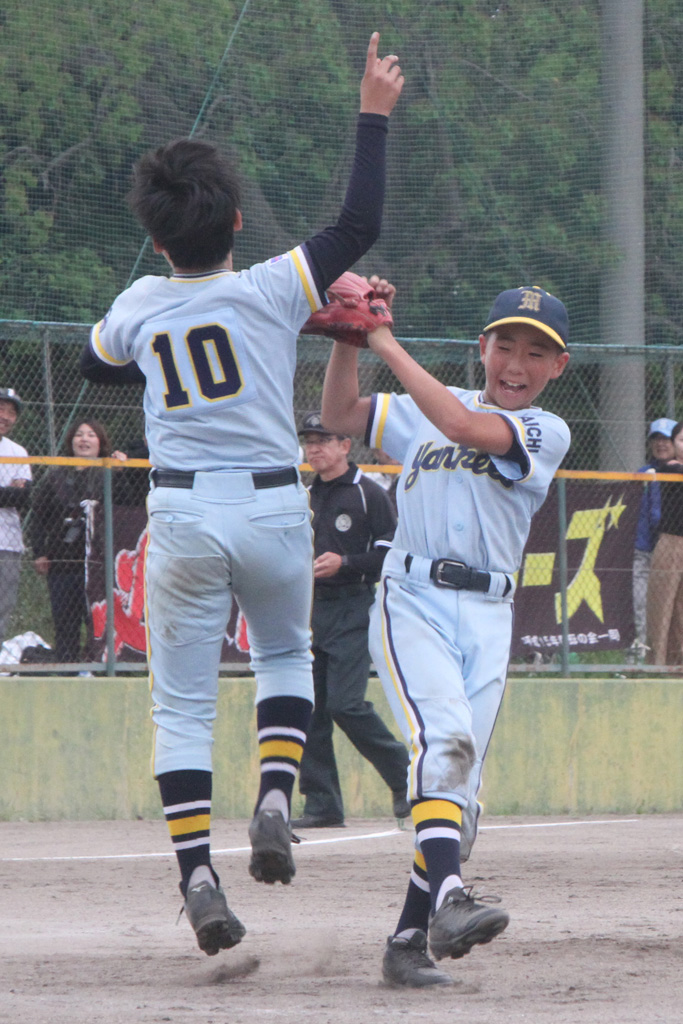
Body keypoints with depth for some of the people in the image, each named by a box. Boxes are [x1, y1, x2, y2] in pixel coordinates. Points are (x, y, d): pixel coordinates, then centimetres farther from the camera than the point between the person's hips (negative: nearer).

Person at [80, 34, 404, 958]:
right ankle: (276, 798, 3)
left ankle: (196, 873, -10)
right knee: (285, 655, 26)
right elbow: (359, 225, -7)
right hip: (274, 510, 0)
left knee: (181, 705, 5)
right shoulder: (273, 292, -9)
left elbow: (94, 363, 21)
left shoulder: (139, 311, -1)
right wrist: (374, 116, -3)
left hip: (182, 516, 0)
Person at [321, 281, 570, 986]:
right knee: (444, 735, -25)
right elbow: (339, 416, 13)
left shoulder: (546, 433, 5)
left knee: (461, 784, -2)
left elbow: (465, 428, -11)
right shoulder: (424, 408, 16)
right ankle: (448, 897, -42)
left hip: (488, 617, 1)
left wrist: (387, 346, -10)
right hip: (412, 602, -1)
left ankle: (409, 940, 4)